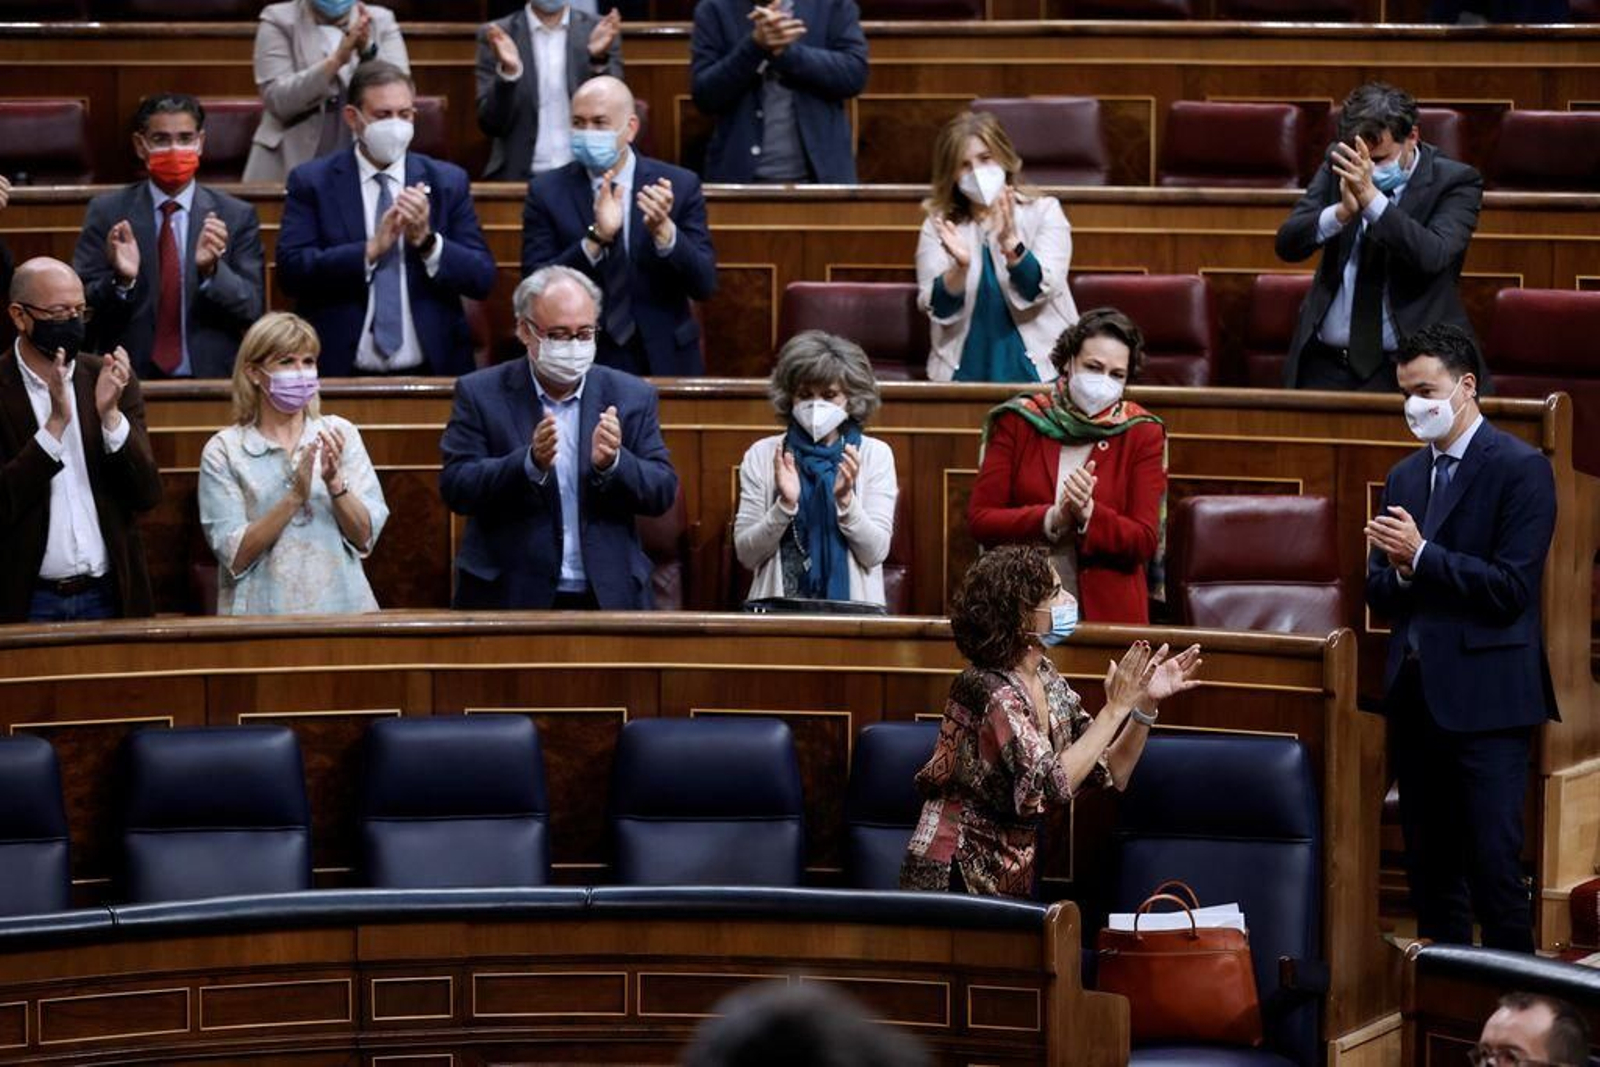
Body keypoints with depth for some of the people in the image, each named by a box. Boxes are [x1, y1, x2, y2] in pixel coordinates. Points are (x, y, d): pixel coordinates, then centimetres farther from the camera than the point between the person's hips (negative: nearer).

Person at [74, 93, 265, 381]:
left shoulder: (236, 216, 8)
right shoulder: (106, 213, 8)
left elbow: (252, 311, 2)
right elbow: (81, 306, 4)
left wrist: (212, 270, -14)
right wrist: (121, 280, -15)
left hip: (211, 378, 0)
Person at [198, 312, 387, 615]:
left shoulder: (340, 433, 10)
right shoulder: (223, 450, 3)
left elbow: (365, 536, 4)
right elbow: (234, 557, -5)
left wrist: (335, 483, -11)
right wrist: (295, 497, -13)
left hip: (339, 603, 2)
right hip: (263, 612, -2)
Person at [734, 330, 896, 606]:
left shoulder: (875, 454, 6)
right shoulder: (762, 455, 7)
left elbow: (875, 553, 0)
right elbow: (747, 554, 3)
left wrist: (845, 500, -14)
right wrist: (785, 505, -11)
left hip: (852, 610, 0)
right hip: (778, 612, 0)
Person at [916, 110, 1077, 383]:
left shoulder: (1043, 212, 4)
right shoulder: (938, 225, 8)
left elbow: (1040, 291, -10)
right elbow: (939, 311, -2)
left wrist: (1010, 244, -27)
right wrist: (960, 267, -21)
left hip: (1039, 369, -1)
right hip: (965, 371, 1)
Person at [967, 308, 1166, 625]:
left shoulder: (1142, 435, 2)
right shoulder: (1018, 421, 3)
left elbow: (1145, 542, -2)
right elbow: (979, 519, -1)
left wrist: (1088, 515, -19)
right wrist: (1050, 520, -15)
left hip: (1109, 611, 0)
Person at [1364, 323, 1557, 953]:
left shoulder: (1522, 470, -6)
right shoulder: (1405, 476, 16)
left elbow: (1511, 589, -14)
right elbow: (1379, 594, 14)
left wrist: (1421, 557, -17)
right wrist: (1400, 570, -8)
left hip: (1483, 699, -7)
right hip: (1415, 698, 7)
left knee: (1493, 868, -10)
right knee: (1429, 872, 11)